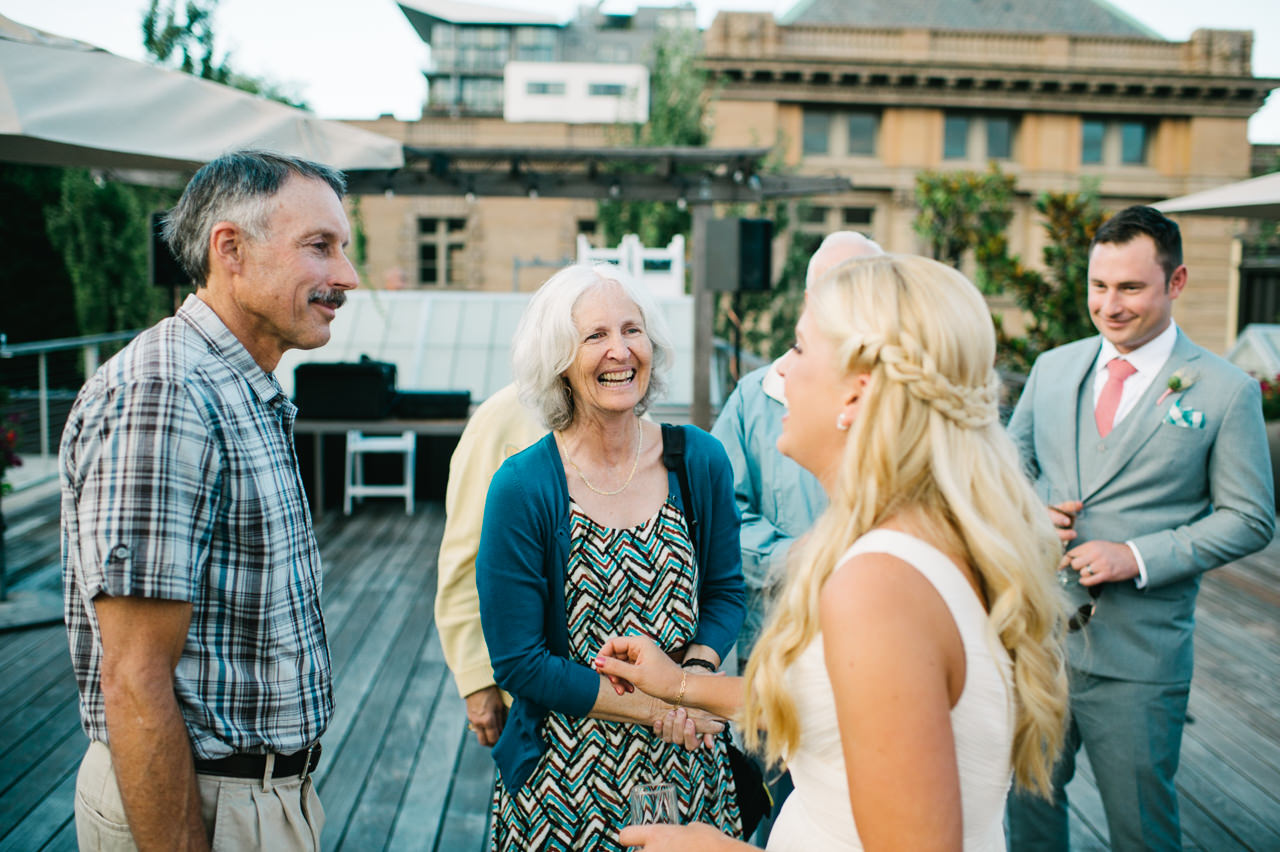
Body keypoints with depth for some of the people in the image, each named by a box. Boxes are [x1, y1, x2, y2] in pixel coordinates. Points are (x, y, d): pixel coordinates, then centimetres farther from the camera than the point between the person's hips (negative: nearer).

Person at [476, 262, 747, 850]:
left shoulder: (701, 460, -5)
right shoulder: (522, 488, -16)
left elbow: (725, 592, 6)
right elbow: (519, 663, -13)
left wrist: (695, 674, -13)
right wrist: (657, 708, -16)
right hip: (565, 776, -3)